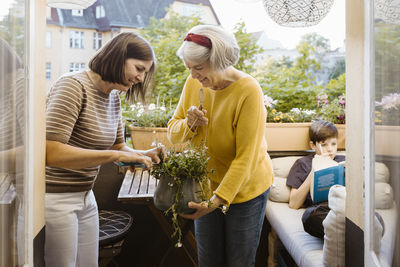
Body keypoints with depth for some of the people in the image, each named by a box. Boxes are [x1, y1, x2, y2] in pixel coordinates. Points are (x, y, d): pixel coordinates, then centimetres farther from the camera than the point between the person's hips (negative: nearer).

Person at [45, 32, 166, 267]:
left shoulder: (114, 98, 7)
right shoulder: (74, 86, -18)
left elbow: (118, 147, 14)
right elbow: (51, 152, -27)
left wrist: (147, 155, -6)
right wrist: (115, 155, -28)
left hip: (86, 196, 8)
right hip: (55, 200, -8)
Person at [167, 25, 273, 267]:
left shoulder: (248, 90, -22)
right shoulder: (193, 84, -4)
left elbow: (245, 157, -23)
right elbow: (173, 133, 4)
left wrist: (218, 199, -28)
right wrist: (188, 124, -18)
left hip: (244, 190, -4)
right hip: (206, 188, 5)